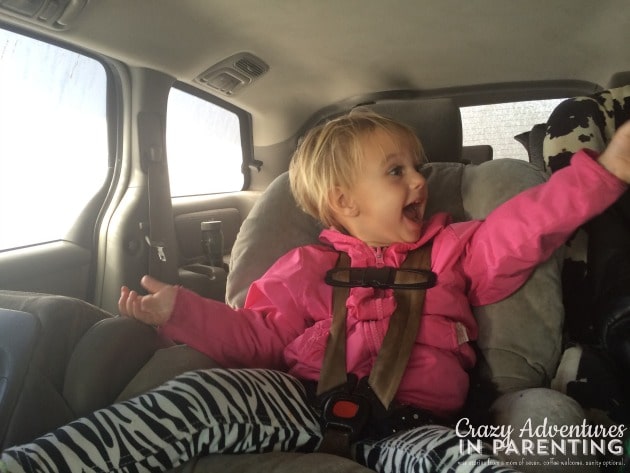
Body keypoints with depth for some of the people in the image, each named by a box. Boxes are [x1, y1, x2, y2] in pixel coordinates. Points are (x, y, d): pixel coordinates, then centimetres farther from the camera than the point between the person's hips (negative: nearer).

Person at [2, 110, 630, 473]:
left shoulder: (453, 251, 16)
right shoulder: (311, 268, 11)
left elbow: (519, 233, 5)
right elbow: (257, 334, 10)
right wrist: (181, 310, -3)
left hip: (407, 422, 2)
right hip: (306, 404, -1)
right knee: (201, 397, -25)